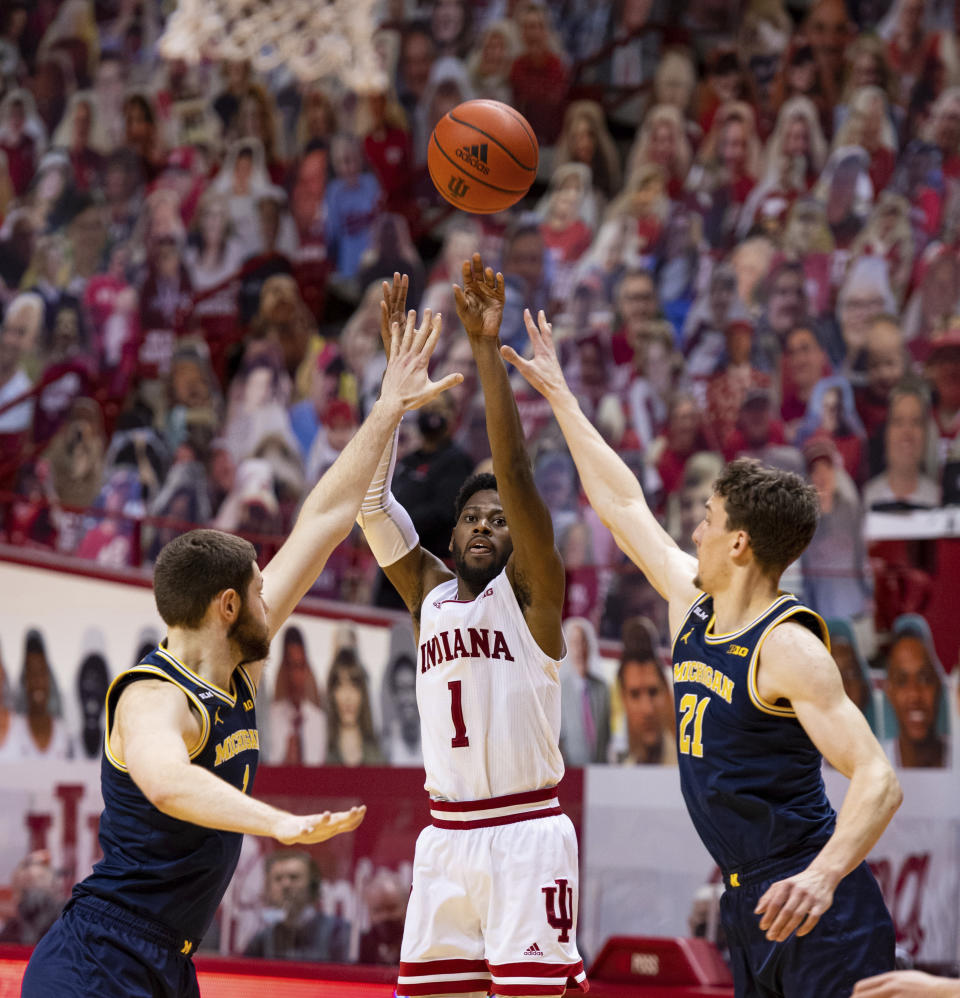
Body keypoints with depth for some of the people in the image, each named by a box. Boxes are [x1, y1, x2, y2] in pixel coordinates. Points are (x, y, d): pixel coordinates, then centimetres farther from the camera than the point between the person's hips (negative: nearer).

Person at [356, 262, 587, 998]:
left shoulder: (530, 591, -1)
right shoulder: (428, 592, 13)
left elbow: (516, 474, -13)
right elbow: (373, 500, 5)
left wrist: (488, 349, -19)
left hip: (525, 833, -5)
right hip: (446, 835, 5)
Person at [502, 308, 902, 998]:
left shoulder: (789, 646, -16)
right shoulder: (694, 607, 9)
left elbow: (878, 781, -24)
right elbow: (622, 504, 23)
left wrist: (823, 876, -41)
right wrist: (559, 397, 29)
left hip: (815, 912, -8)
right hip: (750, 907, 9)